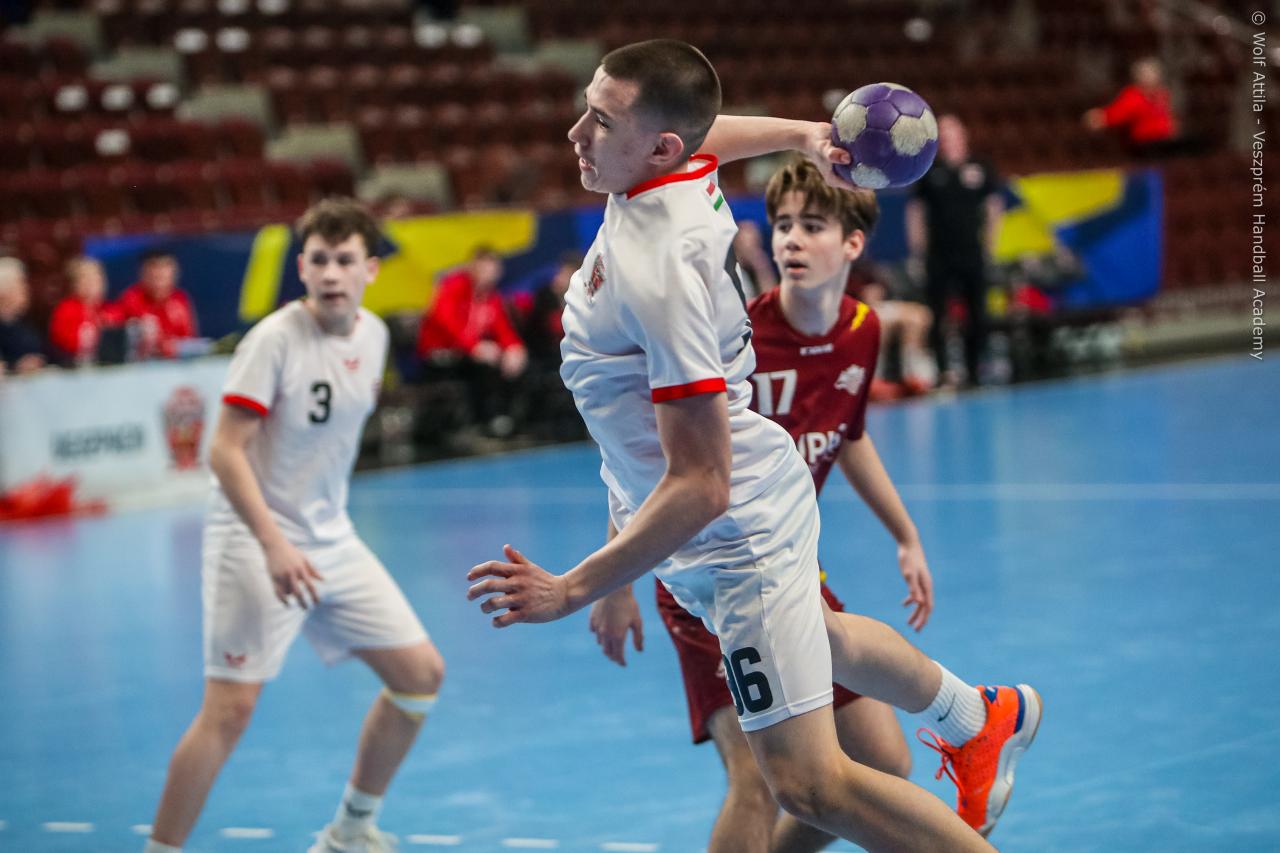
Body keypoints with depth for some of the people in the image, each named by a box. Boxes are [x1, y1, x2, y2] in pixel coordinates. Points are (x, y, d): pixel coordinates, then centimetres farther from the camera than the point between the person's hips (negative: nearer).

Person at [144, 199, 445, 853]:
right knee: (230, 708, -15)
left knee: (421, 674, 8)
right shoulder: (274, 340, -17)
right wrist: (274, 544, -29)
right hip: (255, 543, -7)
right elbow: (226, 452, -20)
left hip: (332, 541, 7)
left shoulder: (373, 334, 3)